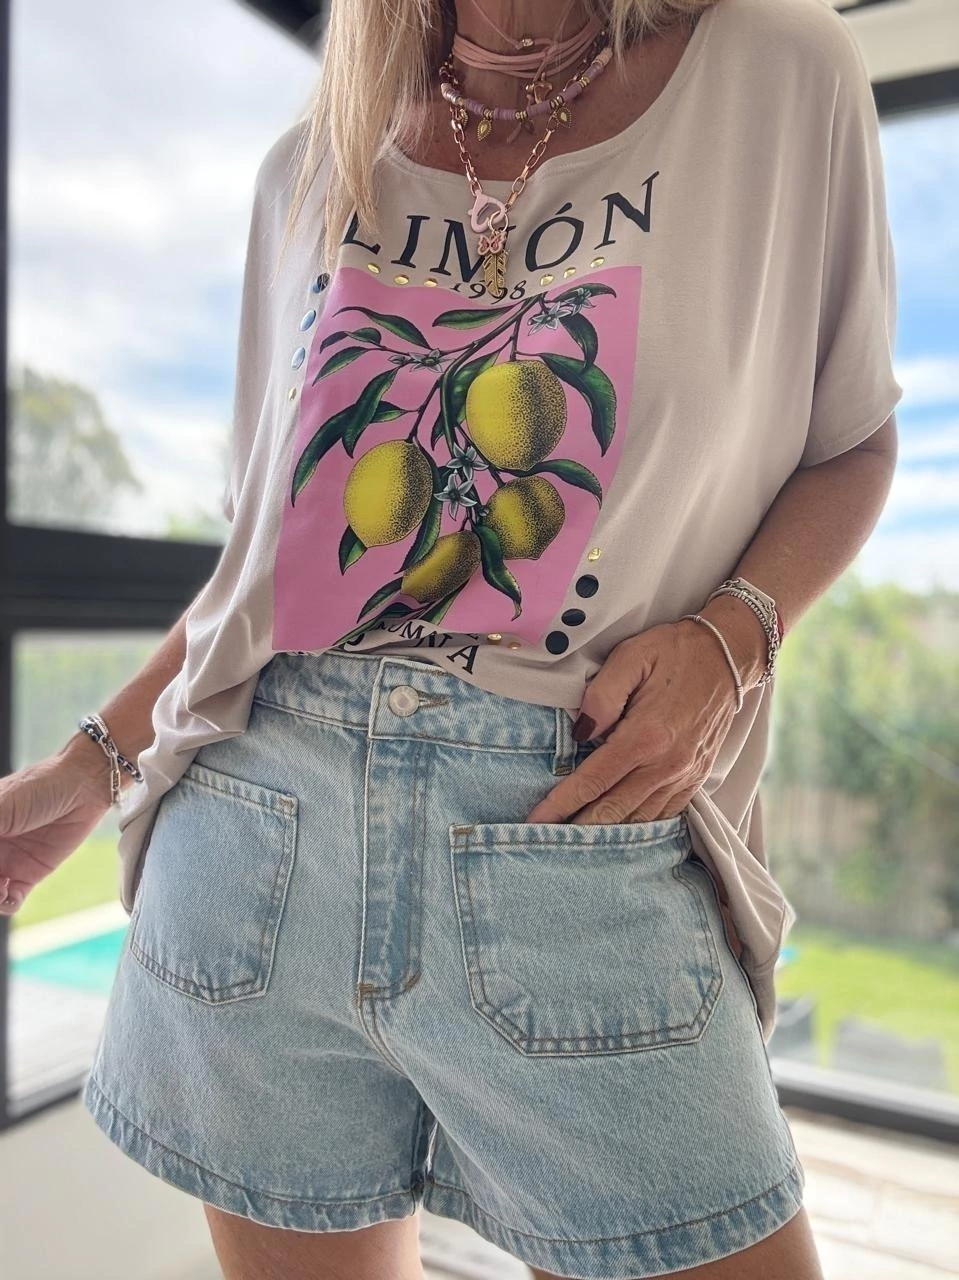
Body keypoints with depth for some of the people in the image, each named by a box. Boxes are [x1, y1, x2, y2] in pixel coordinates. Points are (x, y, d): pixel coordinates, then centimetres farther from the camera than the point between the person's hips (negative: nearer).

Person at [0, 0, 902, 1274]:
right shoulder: (312, 164, 13)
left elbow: (854, 441, 10)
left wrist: (732, 632, -11)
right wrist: (103, 756, 16)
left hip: (579, 839, -2)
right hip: (251, 824, 3)